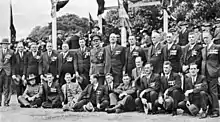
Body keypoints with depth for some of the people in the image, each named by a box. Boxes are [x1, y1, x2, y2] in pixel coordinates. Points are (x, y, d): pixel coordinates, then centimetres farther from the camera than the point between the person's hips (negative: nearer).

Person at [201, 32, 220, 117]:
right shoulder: (203, 50, 17)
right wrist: (202, 73, 9)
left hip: (213, 73, -5)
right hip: (204, 74, 5)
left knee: (213, 92, -6)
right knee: (207, 92, 6)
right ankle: (209, 110, 14)